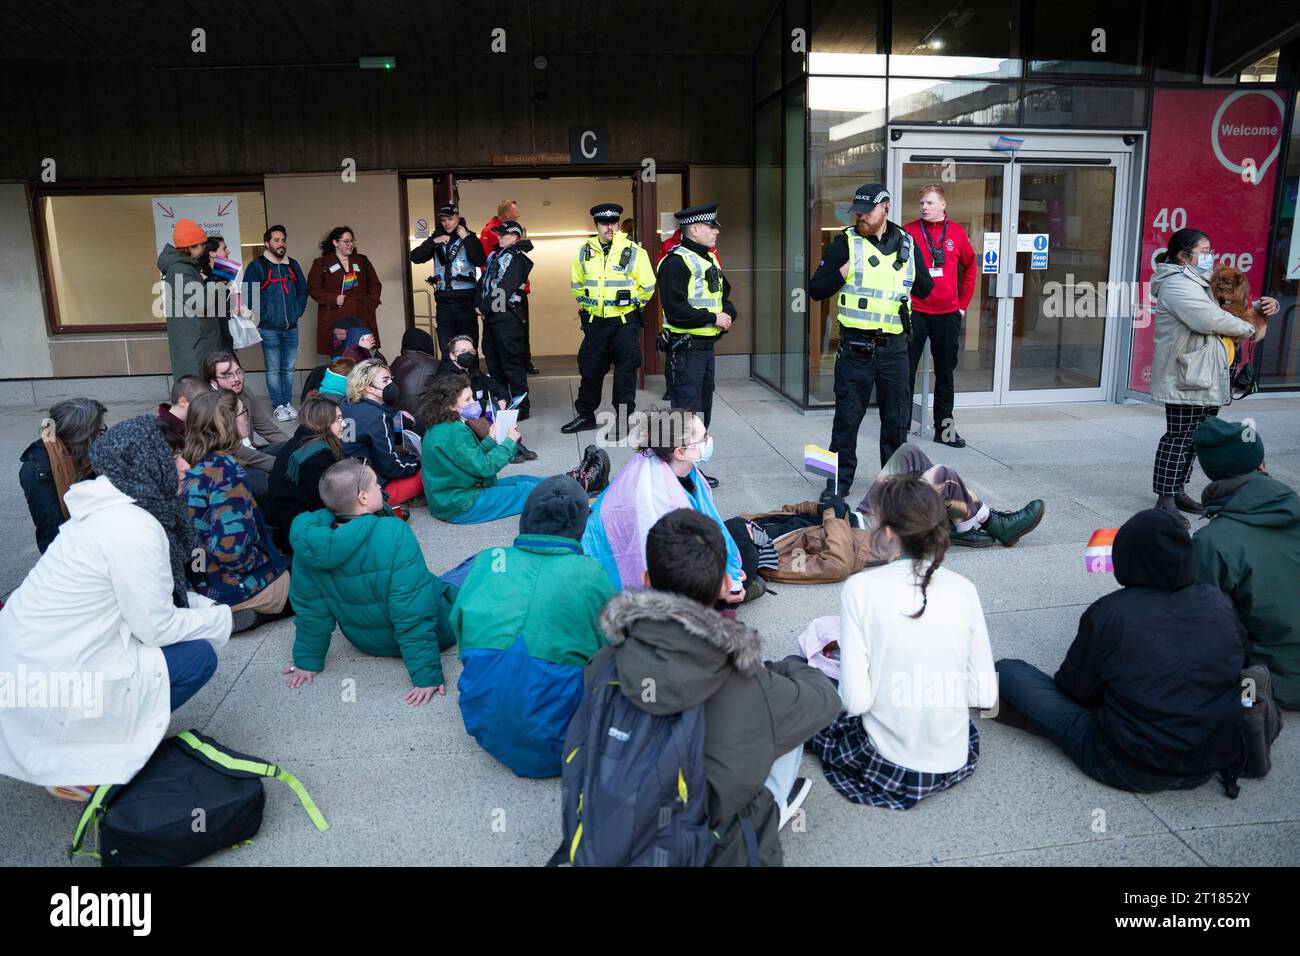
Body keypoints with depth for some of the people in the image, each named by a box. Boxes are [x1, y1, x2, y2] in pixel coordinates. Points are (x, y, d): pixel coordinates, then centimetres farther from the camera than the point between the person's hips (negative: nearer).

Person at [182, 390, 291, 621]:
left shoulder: (192, 465, 0)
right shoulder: (225, 469, -25)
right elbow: (230, 547, -32)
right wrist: (265, 563, -13)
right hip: (231, 588, -8)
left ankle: (240, 613, 12)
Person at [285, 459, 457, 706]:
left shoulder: (308, 541, -19)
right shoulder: (394, 534, -35)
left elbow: (309, 608, -8)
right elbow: (414, 613, -32)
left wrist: (307, 661, 6)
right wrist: (427, 675, -25)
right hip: (431, 630, -5)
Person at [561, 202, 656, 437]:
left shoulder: (634, 252, -7)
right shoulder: (585, 252, 4)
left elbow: (647, 287, 0)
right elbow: (577, 284, 19)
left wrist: (631, 306, 5)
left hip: (625, 322, -4)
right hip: (594, 321, 4)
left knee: (625, 371, 0)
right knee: (590, 369, 10)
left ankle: (622, 419, 11)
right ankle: (585, 415, 25)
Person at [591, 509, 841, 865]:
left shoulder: (602, 666, -21)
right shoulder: (755, 691, -27)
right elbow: (826, 699, -6)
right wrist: (786, 667, 14)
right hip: (714, 852, -3)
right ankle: (772, 807, 24)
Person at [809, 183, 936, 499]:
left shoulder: (907, 243, 9)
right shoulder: (845, 243, 0)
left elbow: (926, 289, 16)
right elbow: (815, 290, -2)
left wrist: (905, 278, -1)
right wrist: (843, 272, -16)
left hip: (894, 346, 3)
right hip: (856, 346, -3)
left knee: (897, 417, 10)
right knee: (847, 415, 1)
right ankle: (840, 479, 13)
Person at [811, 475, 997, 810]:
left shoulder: (861, 588, -19)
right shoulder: (963, 589, -9)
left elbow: (855, 700, -20)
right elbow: (985, 695, -5)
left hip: (888, 765, -5)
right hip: (955, 762, 5)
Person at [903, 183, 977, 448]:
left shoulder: (957, 232, 5)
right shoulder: (908, 232, -3)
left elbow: (971, 268, 15)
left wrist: (963, 303, 11)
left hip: (948, 314, 3)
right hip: (914, 313, -3)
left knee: (945, 371, 11)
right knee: (906, 370, 1)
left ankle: (944, 428, 22)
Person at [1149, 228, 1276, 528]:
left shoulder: (1198, 283, 20)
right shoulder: (1176, 284, -13)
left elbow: (1224, 311, 29)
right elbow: (1209, 319, -23)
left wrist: (1259, 308, 11)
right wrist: (1246, 329, -8)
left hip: (1205, 378, 10)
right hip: (1186, 379, -10)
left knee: (1194, 437, 13)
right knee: (1178, 437, -8)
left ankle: (1177, 490, 22)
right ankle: (1165, 500, -4)